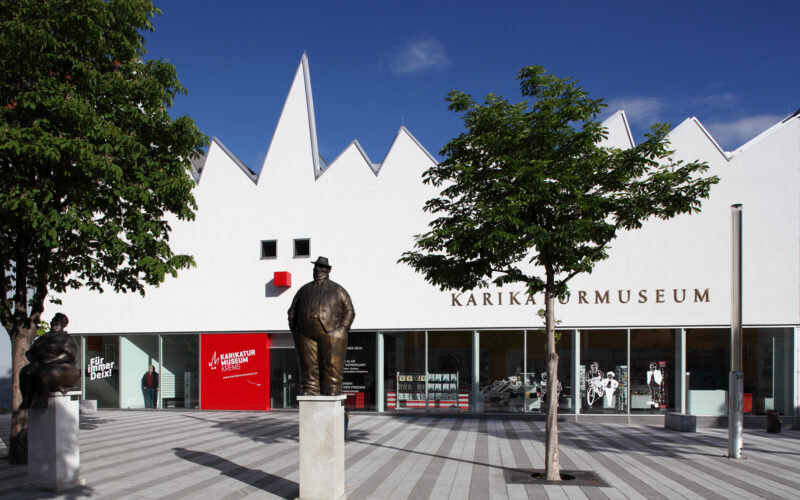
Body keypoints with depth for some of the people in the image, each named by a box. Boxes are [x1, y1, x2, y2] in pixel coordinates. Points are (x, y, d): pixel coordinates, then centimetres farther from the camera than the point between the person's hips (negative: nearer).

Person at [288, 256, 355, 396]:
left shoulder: (338, 290, 12)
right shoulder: (304, 290, 20)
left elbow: (349, 311, 7)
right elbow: (292, 310, 22)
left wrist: (342, 328, -6)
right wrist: (294, 328, 8)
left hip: (330, 333, -2)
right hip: (306, 336, 3)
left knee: (331, 367, -6)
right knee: (309, 368, 0)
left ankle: (332, 393, -5)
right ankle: (308, 393, 1)